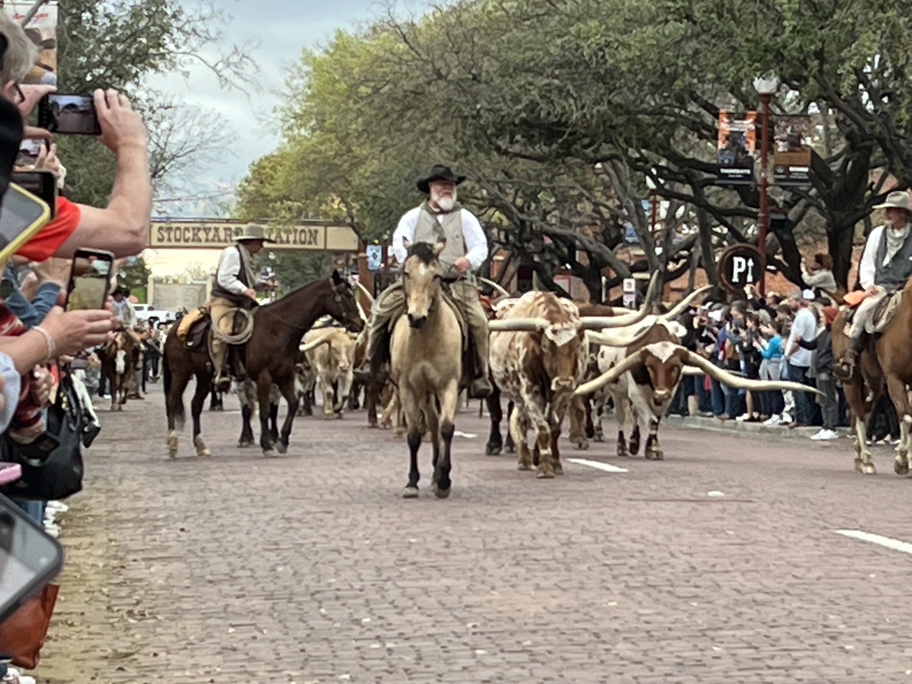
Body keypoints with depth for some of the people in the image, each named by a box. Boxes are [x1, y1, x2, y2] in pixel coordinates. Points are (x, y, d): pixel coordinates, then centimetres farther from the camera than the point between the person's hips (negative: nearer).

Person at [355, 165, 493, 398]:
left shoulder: (465, 217, 13)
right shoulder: (413, 217, 13)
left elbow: (481, 247, 4)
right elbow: (399, 243, 0)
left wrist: (469, 260, -18)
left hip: (457, 282, 0)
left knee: (478, 321, -23)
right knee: (383, 308, -17)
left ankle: (480, 376, -11)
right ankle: (372, 364, -6)